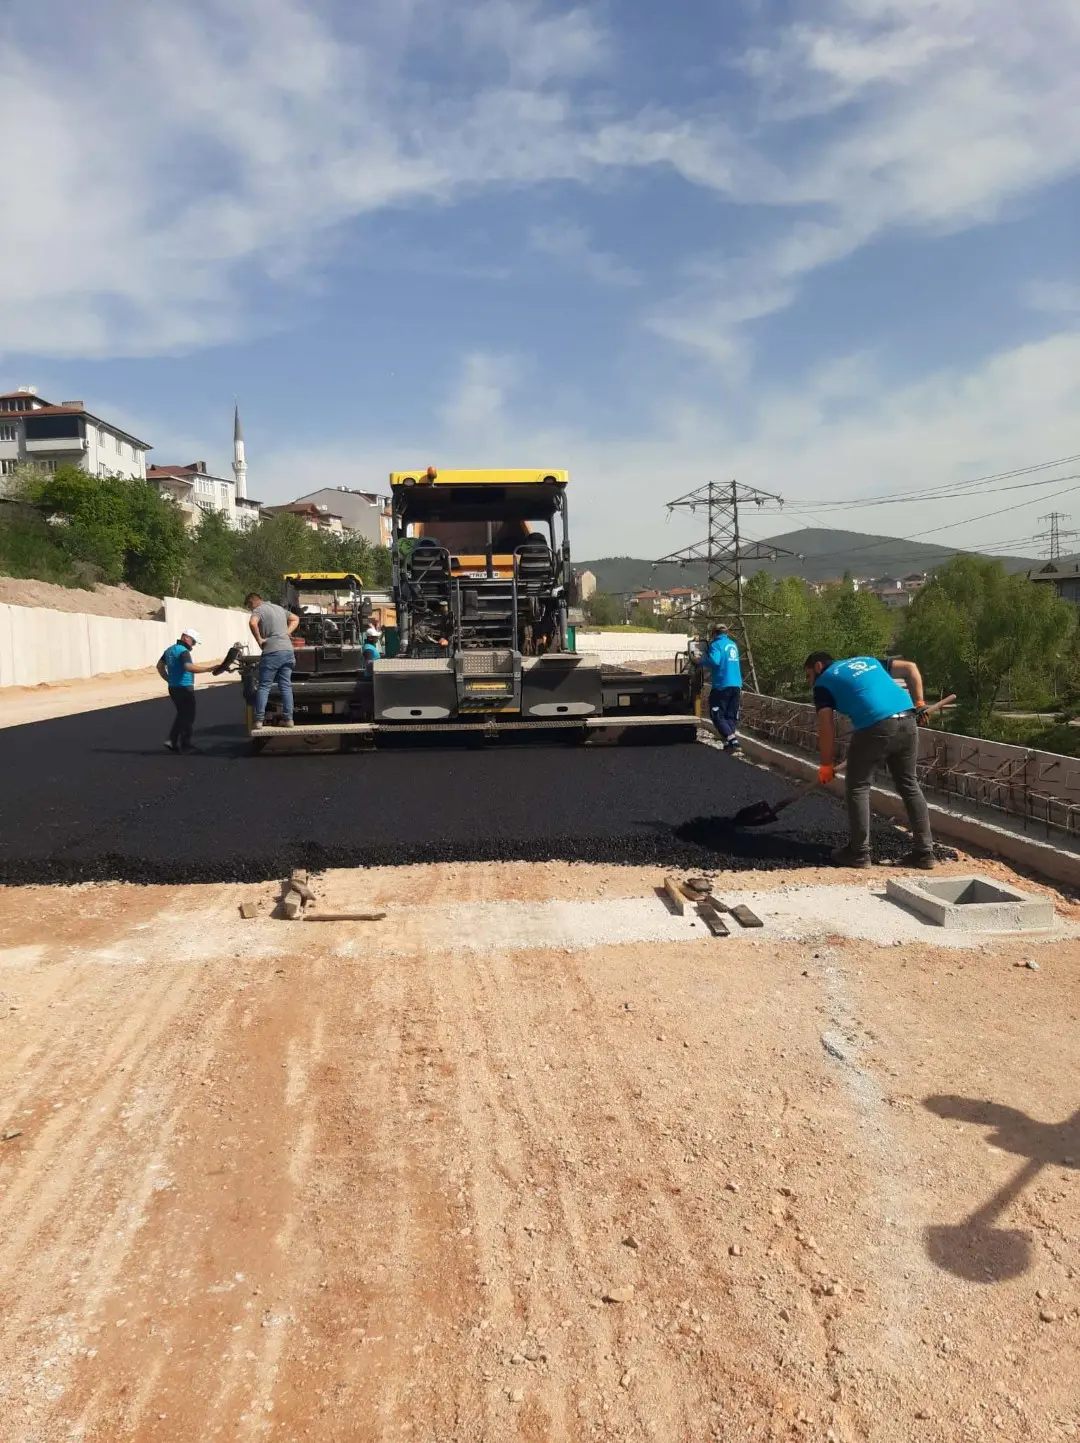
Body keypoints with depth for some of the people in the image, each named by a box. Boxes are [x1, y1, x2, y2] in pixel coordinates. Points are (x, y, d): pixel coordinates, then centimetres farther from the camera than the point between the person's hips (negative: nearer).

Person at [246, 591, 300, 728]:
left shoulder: (259, 610, -3)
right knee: (286, 686, 8)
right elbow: (295, 619, 31)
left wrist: (259, 640, -12)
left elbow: (252, 623, -24)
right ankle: (288, 719, 5)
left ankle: (259, 720, -3)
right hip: (288, 650, 6)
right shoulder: (279, 608, 21)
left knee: (264, 686, -1)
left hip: (272, 652, -6)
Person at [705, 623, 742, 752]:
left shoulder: (716, 644, -6)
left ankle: (732, 740, -15)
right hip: (736, 685, 7)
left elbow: (714, 661, -22)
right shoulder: (733, 644, 18)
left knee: (717, 716, -2)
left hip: (722, 685, -7)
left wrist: (701, 661, -6)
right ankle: (729, 742, 4)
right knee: (731, 716, 11)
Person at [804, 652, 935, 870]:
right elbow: (911, 668, 26)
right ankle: (924, 852, 17)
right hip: (907, 721, 6)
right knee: (910, 785, 16)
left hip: (875, 727, -6)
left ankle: (859, 853, 12)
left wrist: (826, 765, 13)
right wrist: (919, 703, 23)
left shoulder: (823, 683, 12)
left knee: (857, 787, 9)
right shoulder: (866, 661, 30)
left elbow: (826, 729, 4)